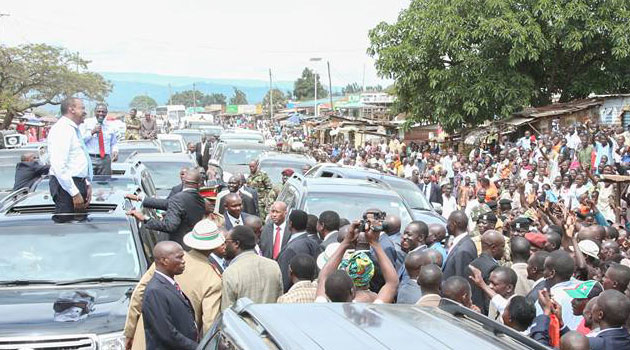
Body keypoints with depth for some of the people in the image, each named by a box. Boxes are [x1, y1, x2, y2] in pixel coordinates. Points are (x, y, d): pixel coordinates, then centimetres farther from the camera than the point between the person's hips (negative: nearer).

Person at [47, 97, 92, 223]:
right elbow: (59, 166, -23)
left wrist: (87, 184, 14)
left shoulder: (74, 129, 18)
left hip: (78, 183, 10)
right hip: (66, 185, -10)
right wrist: (75, 193, -23)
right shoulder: (61, 129, -14)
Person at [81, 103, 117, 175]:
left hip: (105, 160, 3)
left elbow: (114, 143, 22)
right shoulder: (87, 123, 4)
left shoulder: (110, 126, 14)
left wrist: (115, 151, 1)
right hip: (90, 159, -3)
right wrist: (92, 132, -16)